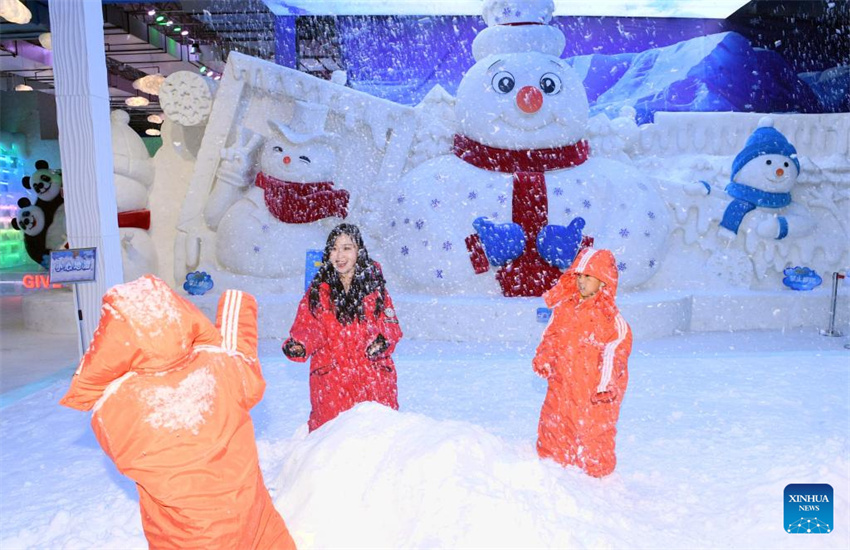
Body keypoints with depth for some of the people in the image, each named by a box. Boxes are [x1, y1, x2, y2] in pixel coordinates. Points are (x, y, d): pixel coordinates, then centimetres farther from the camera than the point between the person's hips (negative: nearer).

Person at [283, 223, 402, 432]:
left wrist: (382, 341, -15)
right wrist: (299, 345, -21)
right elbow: (307, 326, 0)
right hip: (331, 375, 0)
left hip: (373, 373, 1)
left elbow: (390, 323, 5)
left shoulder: (374, 285, 7)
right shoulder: (318, 290, 7)